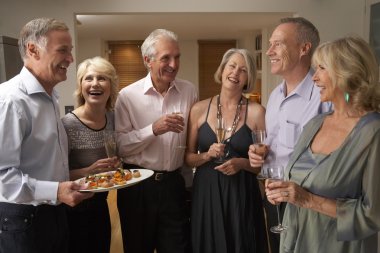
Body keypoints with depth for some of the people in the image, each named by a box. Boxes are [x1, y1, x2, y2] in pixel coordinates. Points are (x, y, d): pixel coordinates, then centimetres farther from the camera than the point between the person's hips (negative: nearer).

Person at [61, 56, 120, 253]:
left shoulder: (112, 118, -2)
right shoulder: (68, 124, -21)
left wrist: (115, 164, -6)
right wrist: (88, 171, -30)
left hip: (101, 205, 6)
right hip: (75, 210, -6)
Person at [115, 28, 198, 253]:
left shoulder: (189, 91, 1)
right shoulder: (128, 96, -8)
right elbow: (119, 146, -12)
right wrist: (153, 129, -23)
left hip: (173, 183, 2)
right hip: (137, 185, -2)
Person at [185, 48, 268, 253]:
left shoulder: (256, 112, -5)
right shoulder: (199, 109, -1)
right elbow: (188, 157, 5)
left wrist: (242, 163, -16)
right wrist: (207, 155, -13)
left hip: (242, 195, -1)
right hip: (206, 194, 1)